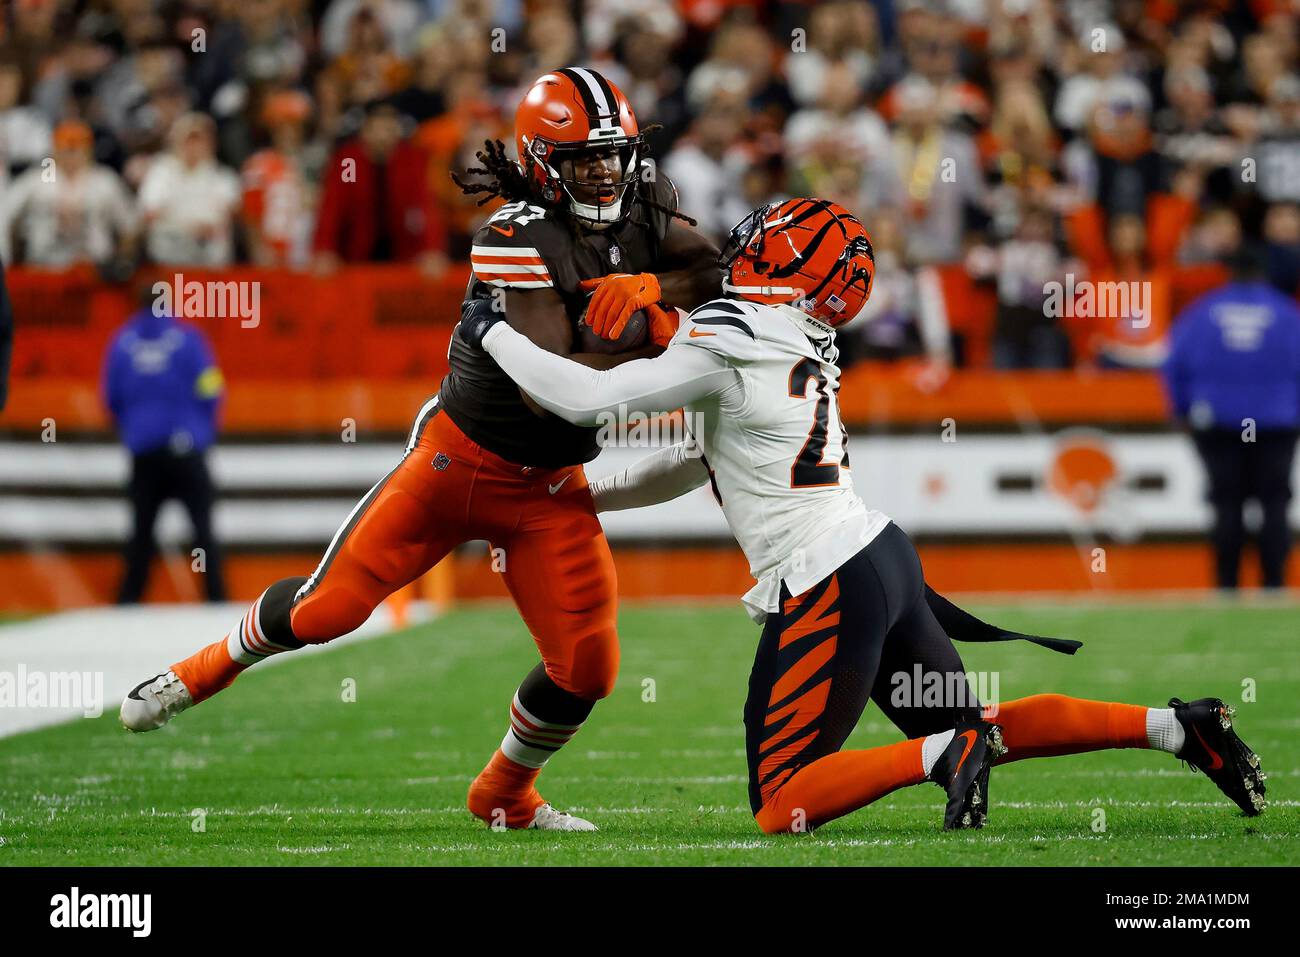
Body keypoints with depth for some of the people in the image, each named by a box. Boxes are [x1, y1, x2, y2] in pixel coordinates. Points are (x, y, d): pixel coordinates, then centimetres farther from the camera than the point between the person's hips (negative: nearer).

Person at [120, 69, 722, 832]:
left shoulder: (644, 212, -4)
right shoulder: (518, 237, -23)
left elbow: (719, 276, -17)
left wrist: (650, 286, -31)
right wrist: (641, 342, -32)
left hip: (552, 488, 5)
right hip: (460, 457, -4)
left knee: (587, 666, -2)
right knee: (329, 606, -1)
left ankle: (505, 796, 24)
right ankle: (209, 669, 28)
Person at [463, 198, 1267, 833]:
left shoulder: (728, 345, -12)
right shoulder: (797, 353, 15)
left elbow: (586, 399, -13)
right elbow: (704, 459, 27)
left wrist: (494, 333, 1)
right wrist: (583, 497, 30)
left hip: (830, 589, -9)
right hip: (883, 555, 9)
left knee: (781, 809, -4)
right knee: (976, 732, 19)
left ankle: (946, 756, -21)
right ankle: (1176, 727, 7)